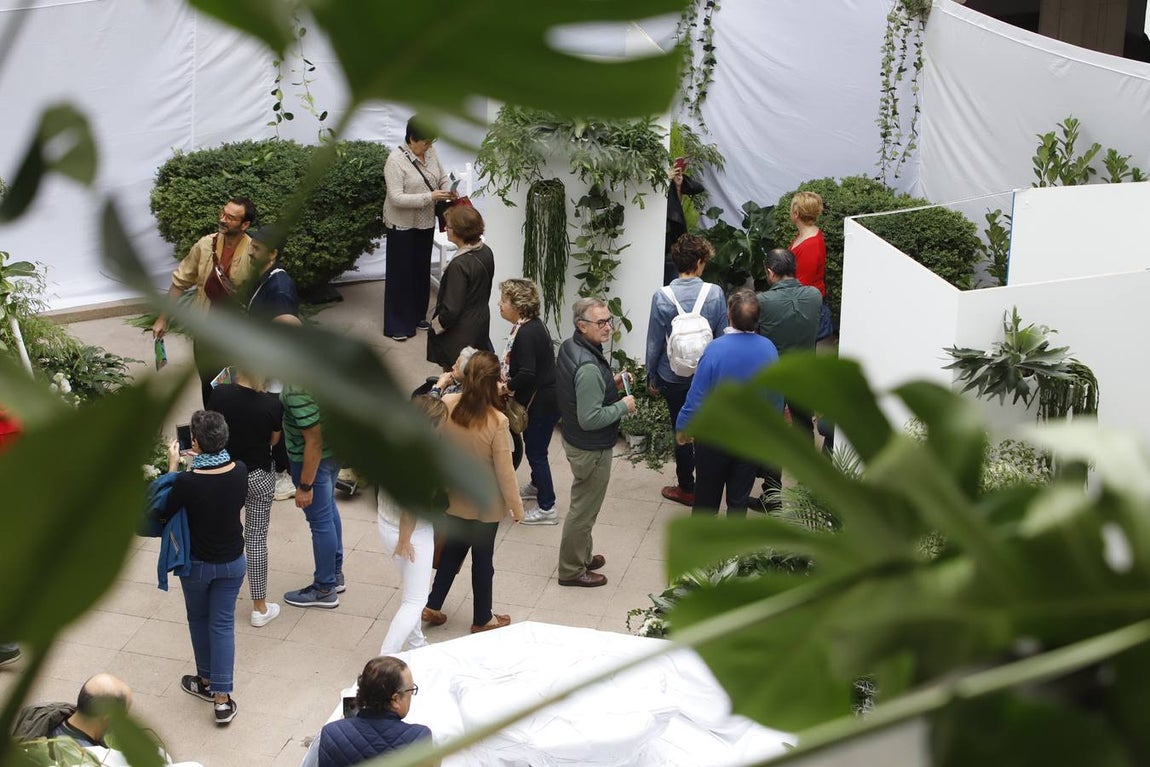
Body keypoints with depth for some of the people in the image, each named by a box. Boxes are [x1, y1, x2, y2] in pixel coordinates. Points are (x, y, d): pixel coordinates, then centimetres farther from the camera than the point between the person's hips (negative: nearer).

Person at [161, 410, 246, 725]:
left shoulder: (188, 482, -28)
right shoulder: (240, 471, -15)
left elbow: (164, 514, -10)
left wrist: (173, 467, -7)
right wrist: (206, 460, 8)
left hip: (198, 563, -3)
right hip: (233, 561, 3)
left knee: (198, 619, 21)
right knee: (223, 624, 11)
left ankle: (207, 681, 38)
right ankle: (222, 697, 8)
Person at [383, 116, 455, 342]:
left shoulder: (430, 152, -2)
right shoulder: (396, 159, -22)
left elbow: (443, 178, 14)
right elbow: (396, 198, -26)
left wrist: (449, 191, -8)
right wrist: (430, 197, -30)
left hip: (425, 222, 6)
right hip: (402, 225, -6)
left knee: (422, 270, 16)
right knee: (400, 272, 2)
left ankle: (418, 316, 32)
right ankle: (397, 325, 11)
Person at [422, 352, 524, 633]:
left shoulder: (447, 405, -18)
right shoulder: (497, 421, -28)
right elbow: (504, 470, -18)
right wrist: (516, 504, -5)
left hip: (455, 497, 4)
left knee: (453, 549, 25)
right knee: (482, 558, 13)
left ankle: (433, 605, 31)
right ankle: (482, 619, 29)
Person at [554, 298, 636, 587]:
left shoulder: (569, 347, -2)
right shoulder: (588, 368, -32)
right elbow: (590, 419, -31)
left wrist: (611, 382, 4)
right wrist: (623, 406, -18)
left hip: (574, 440, 9)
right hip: (591, 449, -9)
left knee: (583, 505, 26)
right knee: (583, 510, 8)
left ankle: (582, 555, 43)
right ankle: (572, 570, 24)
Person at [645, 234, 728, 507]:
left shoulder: (662, 298, -16)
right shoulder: (715, 293, -14)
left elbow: (654, 342, -9)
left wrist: (652, 377, 5)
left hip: (674, 378, -1)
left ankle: (686, 488, 24)